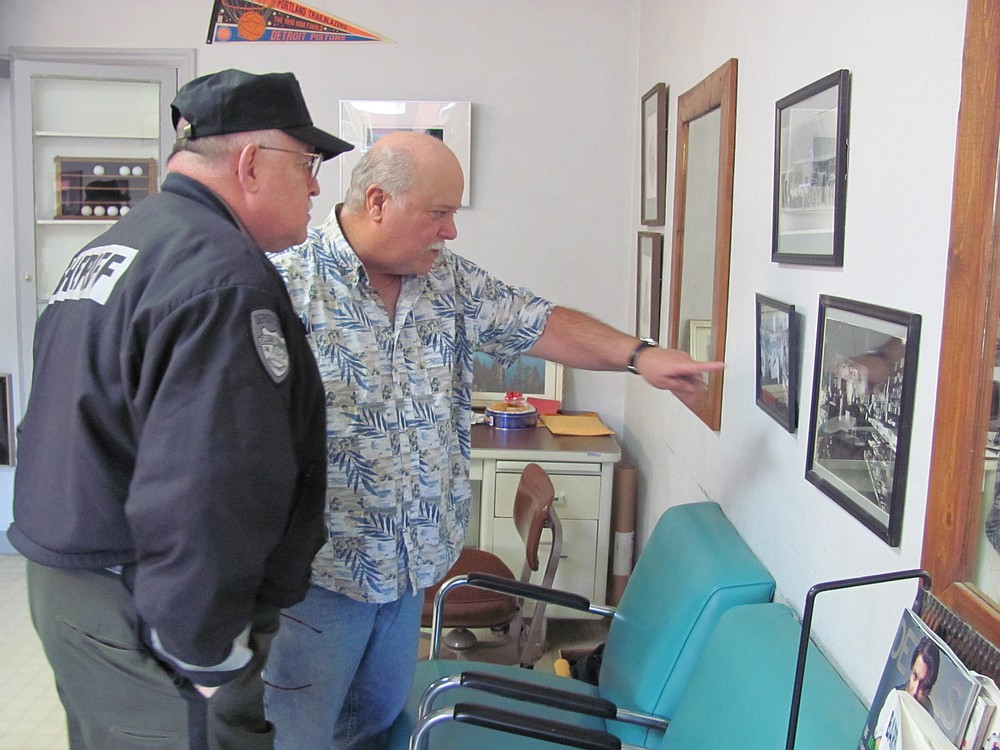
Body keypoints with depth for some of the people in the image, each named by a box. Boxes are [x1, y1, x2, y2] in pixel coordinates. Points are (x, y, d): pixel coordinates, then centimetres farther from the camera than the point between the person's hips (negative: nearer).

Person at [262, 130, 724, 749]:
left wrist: (638, 355, -4)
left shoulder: (451, 281, 4)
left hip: (413, 560, 6)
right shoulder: (286, 282, -17)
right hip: (317, 567, -6)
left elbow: (541, 324, 9)